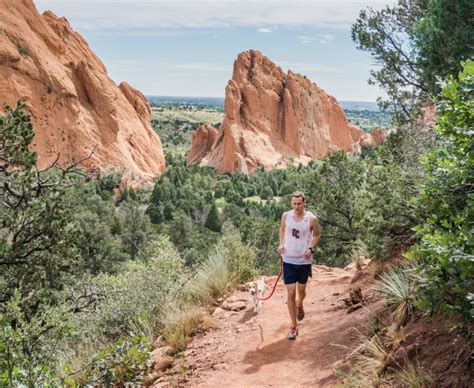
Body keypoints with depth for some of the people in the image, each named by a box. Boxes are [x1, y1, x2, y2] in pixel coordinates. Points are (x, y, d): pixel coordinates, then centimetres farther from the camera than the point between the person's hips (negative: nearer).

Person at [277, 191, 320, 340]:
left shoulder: (312, 219, -12)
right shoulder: (286, 216, -6)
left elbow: (316, 235, 3)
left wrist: (311, 248, -14)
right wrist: (281, 244, -3)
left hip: (304, 261, 0)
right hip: (288, 260, 0)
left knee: (301, 290, 19)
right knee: (291, 293, -2)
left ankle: (300, 306, 55)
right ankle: (293, 327, 9)